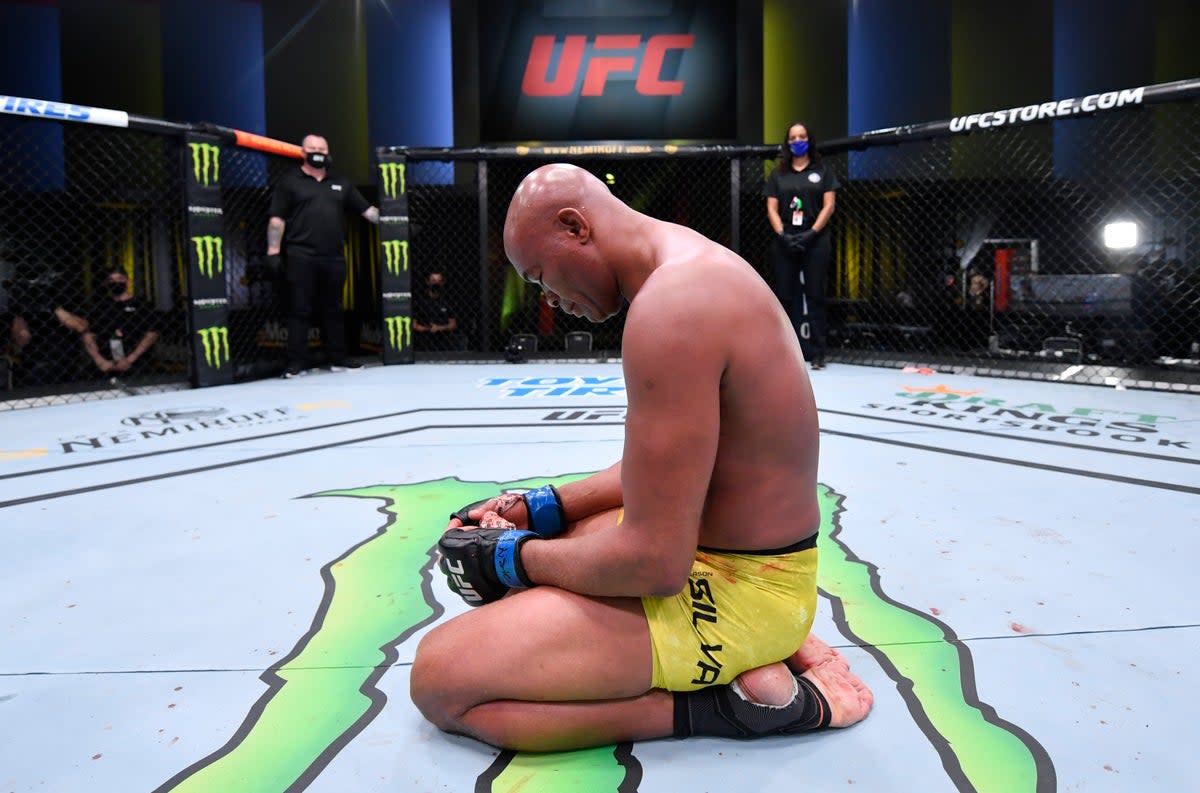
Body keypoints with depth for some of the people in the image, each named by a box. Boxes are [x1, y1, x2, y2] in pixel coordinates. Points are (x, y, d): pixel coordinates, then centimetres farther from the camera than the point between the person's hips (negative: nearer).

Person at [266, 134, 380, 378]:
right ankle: (297, 363, -2)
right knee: (299, 311, -4)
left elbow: (368, 210, 14)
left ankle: (338, 359, 17)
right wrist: (273, 251, -7)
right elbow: (277, 219, 1)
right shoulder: (290, 182, 6)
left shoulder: (341, 184, 18)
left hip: (334, 258, 4)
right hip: (301, 257, -4)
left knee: (334, 310, 10)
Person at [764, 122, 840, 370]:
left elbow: (829, 206, 1)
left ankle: (817, 353, -2)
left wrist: (811, 233, -11)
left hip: (814, 241, -2)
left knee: (815, 296, -4)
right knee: (785, 296, 2)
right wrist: (782, 235, -9)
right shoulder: (778, 175, 13)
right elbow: (771, 209, 7)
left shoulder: (822, 172, 8)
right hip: (784, 242, 2)